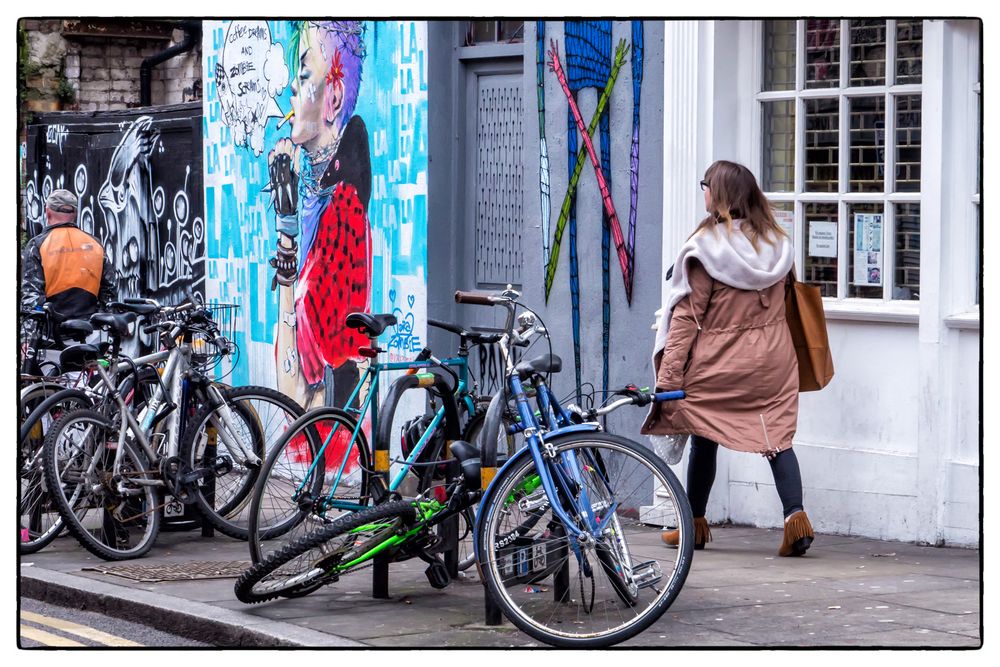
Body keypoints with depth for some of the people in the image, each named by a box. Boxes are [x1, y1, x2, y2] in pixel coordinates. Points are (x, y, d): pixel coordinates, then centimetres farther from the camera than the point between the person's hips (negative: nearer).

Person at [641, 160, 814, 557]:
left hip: (717, 361, -3)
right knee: (778, 435, 3)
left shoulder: (707, 245, -11)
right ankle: (795, 515, -14)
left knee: (704, 438, 11)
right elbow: (784, 302, 13)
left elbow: (687, 315, -10)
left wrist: (668, 378, -9)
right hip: (773, 357, 4)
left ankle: (695, 525, 22)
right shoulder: (776, 242, 4)